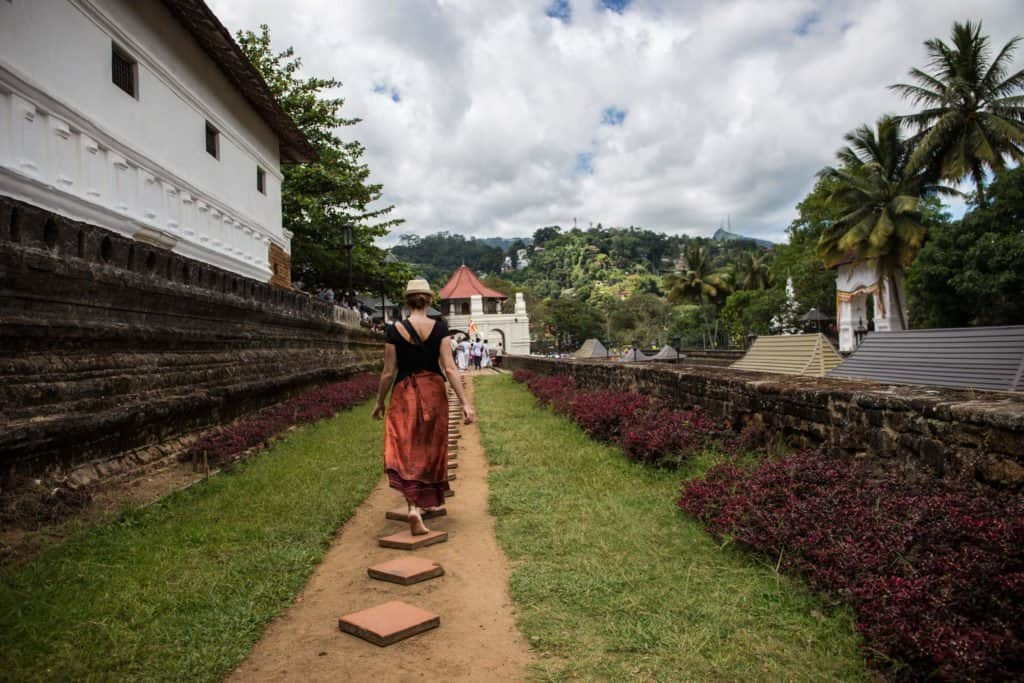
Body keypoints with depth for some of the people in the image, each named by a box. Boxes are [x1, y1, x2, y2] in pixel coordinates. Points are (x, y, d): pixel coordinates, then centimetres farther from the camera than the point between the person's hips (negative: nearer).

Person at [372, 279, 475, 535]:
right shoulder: (439, 328, -6)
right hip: (433, 392, 1)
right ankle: (426, 500, 31)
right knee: (430, 451, 16)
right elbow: (449, 368, -11)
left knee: (405, 451, 2)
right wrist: (465, 403, -9)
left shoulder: (395, 330, -5)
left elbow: (389, 372, -2)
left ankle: (414, 507, -15)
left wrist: (379, 402, 11)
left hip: (404, 394, -1)